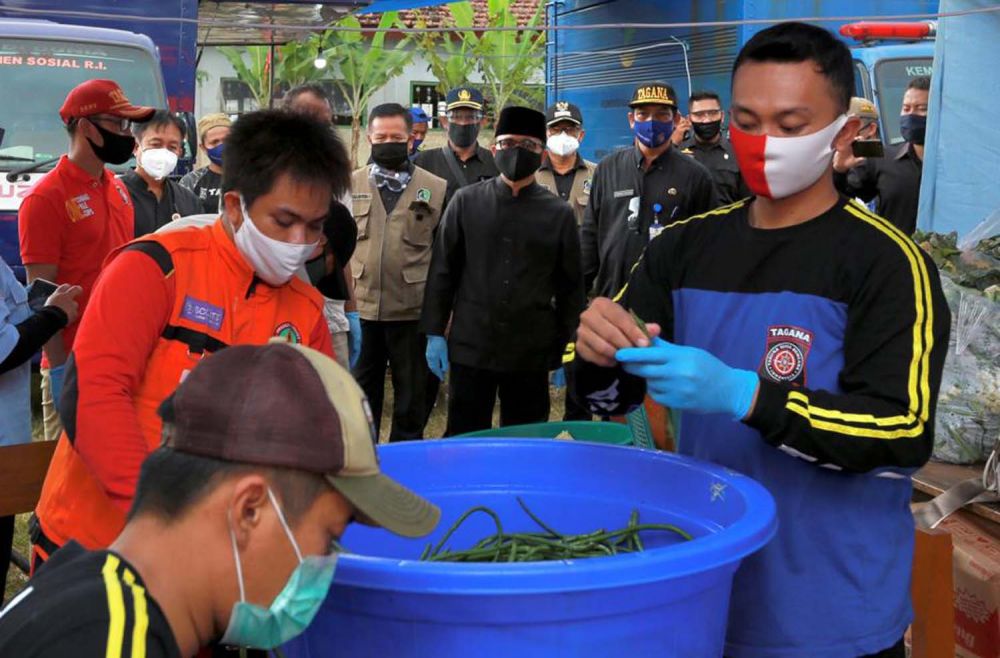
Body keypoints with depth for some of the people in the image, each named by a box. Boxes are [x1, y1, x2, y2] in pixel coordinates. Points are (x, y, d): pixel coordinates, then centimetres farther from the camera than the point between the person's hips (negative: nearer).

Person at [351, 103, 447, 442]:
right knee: (362, 391, 12)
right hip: (361, 308, 2)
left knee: (411, 396, 9)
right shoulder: (352, 184, 6)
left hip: (412, 310, -1)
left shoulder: (436, 189, 1)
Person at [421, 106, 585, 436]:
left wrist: (565, 353, 3)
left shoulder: (560, 213, 2)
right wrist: (434, 333, -1)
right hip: (470, 349, 0)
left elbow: (571, 288, 5)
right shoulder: (465, 202, 2)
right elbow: (442, 271, 4)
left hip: (532, 356, 0)